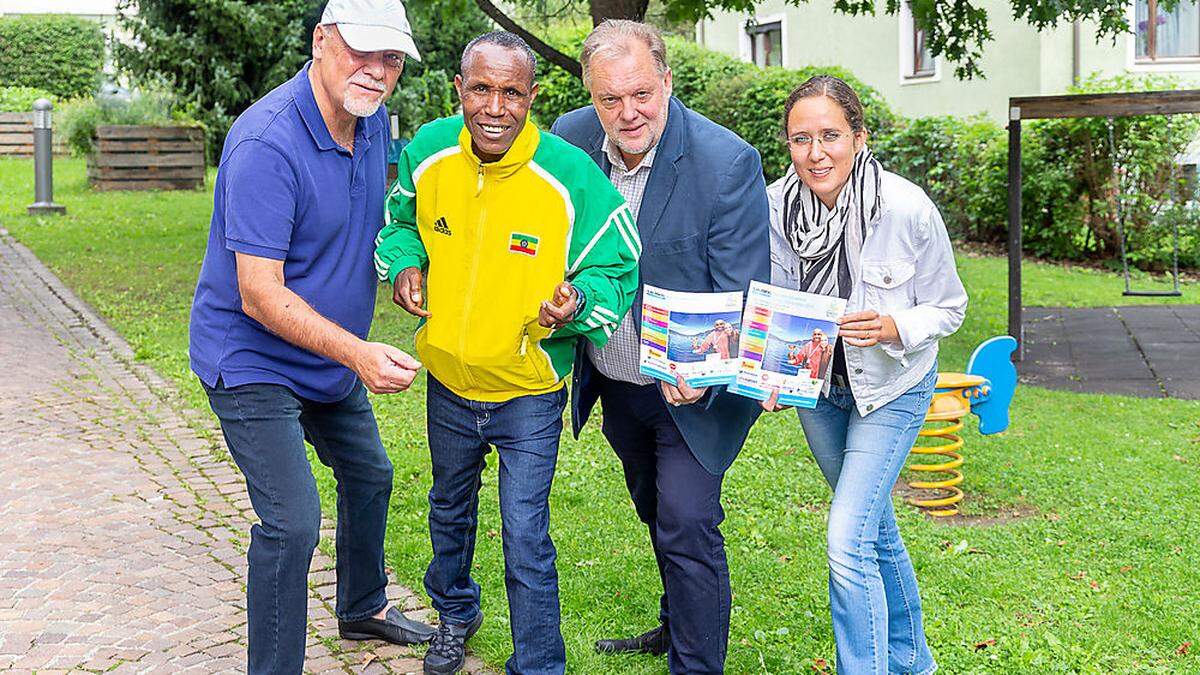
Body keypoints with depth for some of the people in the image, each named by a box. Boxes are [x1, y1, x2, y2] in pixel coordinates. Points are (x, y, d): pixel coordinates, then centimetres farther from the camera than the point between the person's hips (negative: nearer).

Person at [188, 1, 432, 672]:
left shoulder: (372, 121, -3)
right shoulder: (267, 144, -30)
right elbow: (260, 296, -31)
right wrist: (357, 353, -40)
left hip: (333, 355, 9)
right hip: (254, 359, -9)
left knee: (370, 477, 23)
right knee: (292, 521, -16)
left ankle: (363, 609, 47)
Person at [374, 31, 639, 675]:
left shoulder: (573, 177, -24)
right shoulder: (427, 151, -12)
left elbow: (615, 270, -13)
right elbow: (399, 221, 9)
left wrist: (577, 306, -34)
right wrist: (404, 263, -11)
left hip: (529, 394, -4)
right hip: (447, 381, 5)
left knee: (526, 542, -2)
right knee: (449, 509, 27)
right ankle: (455, 613, 55)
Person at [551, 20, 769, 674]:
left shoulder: (728, 163, -24)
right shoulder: (568, 139, -10)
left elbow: (742, 298, -23)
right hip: (613, 382, 5)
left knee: (687, 526, -10)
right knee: (659, 515, 23)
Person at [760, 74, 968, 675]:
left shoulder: (908, 209, -25)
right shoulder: (776, 207, -16)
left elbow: (947, 308, -12)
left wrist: (893, 328, -31)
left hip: (890, 388, -4)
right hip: (817, 385, 4)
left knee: (848, 544, -15)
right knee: (875, 527, 21)